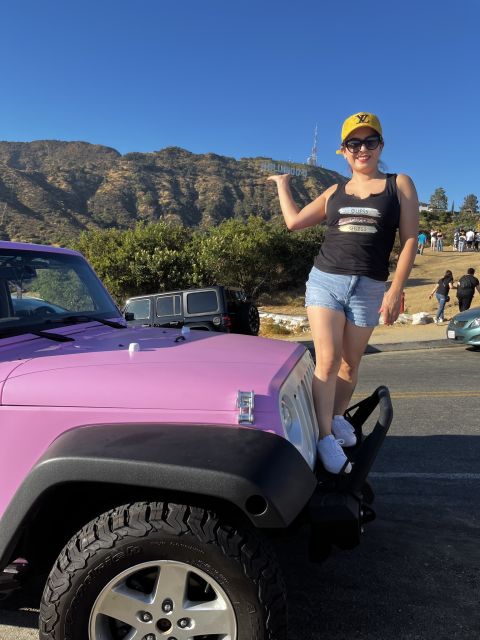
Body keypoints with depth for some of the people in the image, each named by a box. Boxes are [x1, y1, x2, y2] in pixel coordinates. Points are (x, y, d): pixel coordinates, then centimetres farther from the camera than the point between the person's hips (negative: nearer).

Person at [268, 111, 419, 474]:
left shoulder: (400, 184, 5)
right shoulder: (334, 193, 13)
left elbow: (410, 240, -2)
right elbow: (293, 221, 12)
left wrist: (396, 290, -10)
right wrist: (282, 183, 22)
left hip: (369, 288, -1)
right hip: (325, 281, 1)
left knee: (350, 364, 9)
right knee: (327, 360, -9)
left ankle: (338, 417, 31)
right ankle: (325, 438, -3)